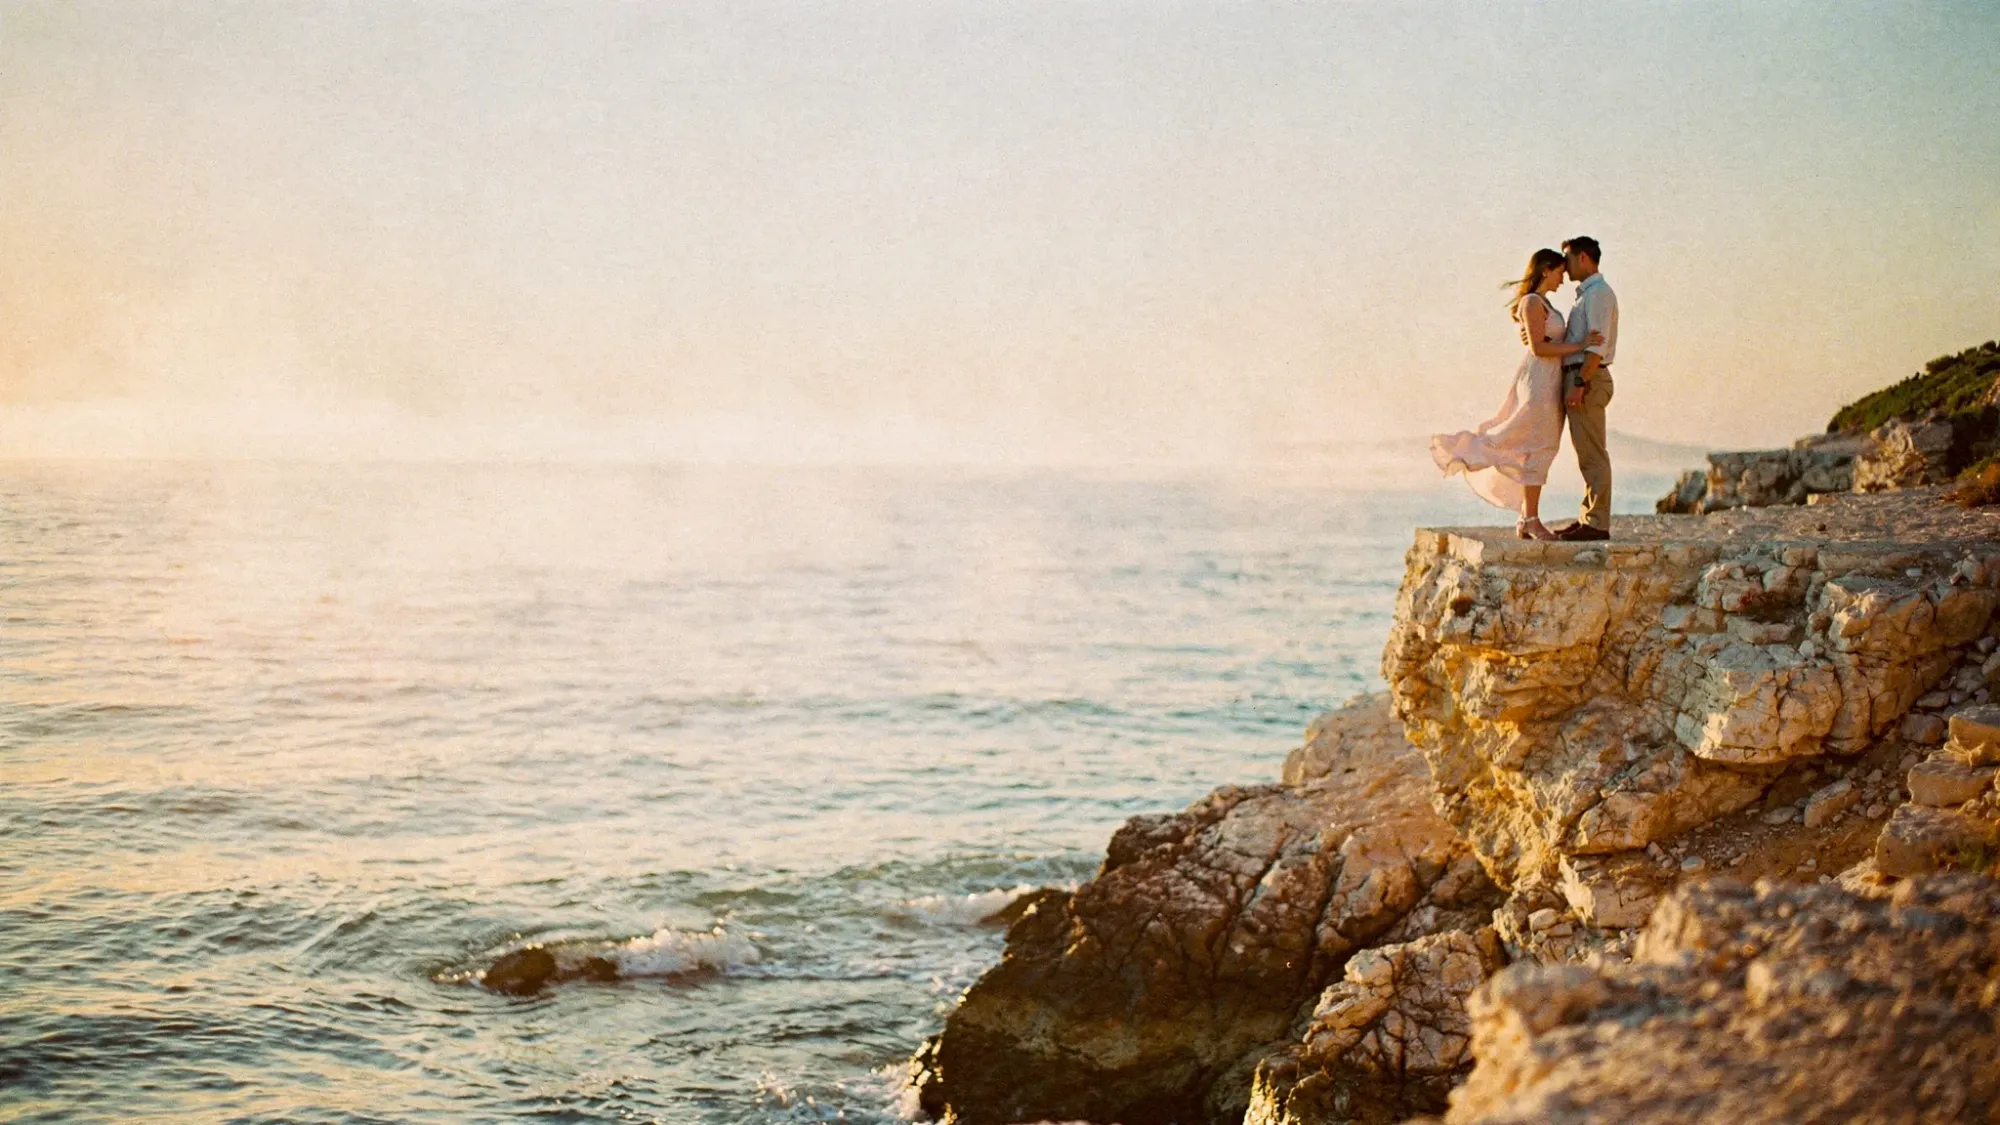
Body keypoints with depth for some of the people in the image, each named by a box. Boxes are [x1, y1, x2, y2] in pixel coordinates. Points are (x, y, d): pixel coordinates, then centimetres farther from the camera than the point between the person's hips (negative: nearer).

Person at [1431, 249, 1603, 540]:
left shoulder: (1541, 303, 18)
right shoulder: (1532, 302, -11)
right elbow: (1538, 348, -19)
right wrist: (1579, 345, -17)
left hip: (1547, 382, 10)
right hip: (1538, 381, -10)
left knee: (1536, 452, 8)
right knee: (1536, 450, -9)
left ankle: (1526, 520, 9)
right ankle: (1532, 521, -7)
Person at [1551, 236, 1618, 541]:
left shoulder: (1598, 293, -10)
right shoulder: (1587, 294, 21)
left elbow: (1597, 344, -19)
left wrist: (1580, 384, -25)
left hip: (1587, 378, -11)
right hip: (1579, 378, 11)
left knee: (1592, 454, -10)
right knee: (1587, 455, 12)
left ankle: (1597, 524, -10)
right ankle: (1588, 518, 16)